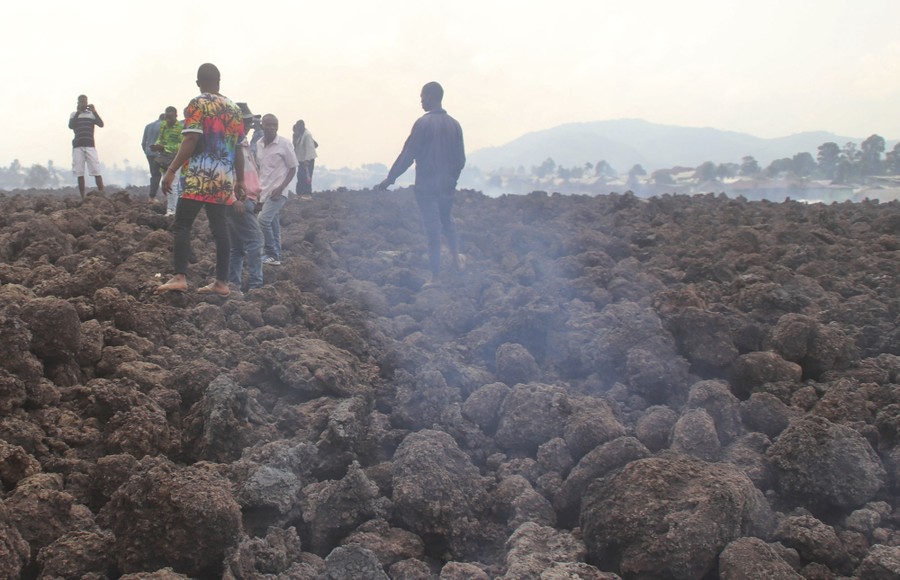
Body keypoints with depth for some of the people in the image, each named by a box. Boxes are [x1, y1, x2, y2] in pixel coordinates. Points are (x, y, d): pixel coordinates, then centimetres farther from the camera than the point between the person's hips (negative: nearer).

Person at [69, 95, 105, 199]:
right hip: (78, 146, 0)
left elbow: (101, 124, 0)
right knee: (79, 173, -5)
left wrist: (94, 112, -10)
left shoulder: (92, 114, 16)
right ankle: (83, 198, -5)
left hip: (90, 145, 0)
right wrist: (78, 112, -7)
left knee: (96, 172, -10)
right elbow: (70, 126, -2)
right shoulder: (74, 114, 16)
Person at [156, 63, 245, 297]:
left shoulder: (197, 105, -3)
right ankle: (221, 282, 8)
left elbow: (190, 141, -14)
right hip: (224, 181, 6)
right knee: (220, 229, 7)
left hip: (198, 178, -6)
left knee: (182, 226, -6)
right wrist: (240, 181, 20)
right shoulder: (234, 108, 14)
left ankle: (180, 277, -18)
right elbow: (239, 148, 14)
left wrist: (171, 171, -15)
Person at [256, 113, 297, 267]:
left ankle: (272, 255, -6)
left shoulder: (284, 144, -10)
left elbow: (293, 168, -7)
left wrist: (281, 187, -16)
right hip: (264, 191, 6)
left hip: (277, 191, -6)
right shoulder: (259, 144, 6)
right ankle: (275, 256, 19)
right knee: (272, 223, 11)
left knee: (263, 220, -18)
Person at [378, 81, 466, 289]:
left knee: (432, 227, 1)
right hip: (447, 184, 5)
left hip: (426, 185, -5)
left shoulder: (423, 123, -14)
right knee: (446, 218, 27)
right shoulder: (454, 124, 3)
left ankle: (435, 276, 6)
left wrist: (390, 178, -6)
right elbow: (460, 159, 9)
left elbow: (407, 155, -13)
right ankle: (456, 255, 14)